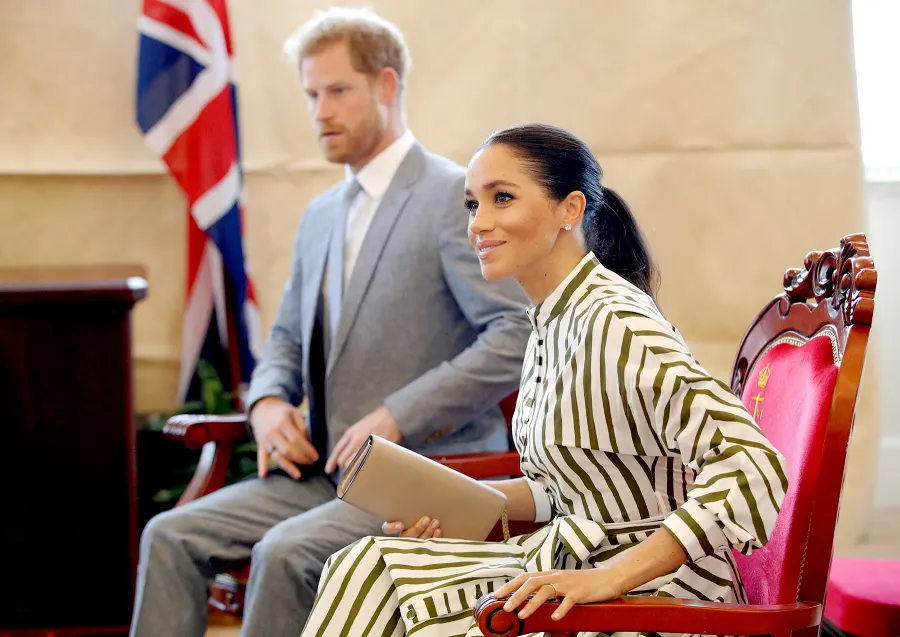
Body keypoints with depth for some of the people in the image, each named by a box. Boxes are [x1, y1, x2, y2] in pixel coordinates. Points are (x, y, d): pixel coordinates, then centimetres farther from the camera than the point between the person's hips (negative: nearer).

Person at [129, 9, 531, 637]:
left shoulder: (453, 196, -9)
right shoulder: (322, 215, 17)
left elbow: (518, 335, -17)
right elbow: (288, 338, 27)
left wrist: (398, 416, -20)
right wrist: (268, 402, 4)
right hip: (324, 468, 8)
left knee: (286, 552, -29)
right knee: (173, 535, -8)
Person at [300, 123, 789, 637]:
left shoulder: (615, 324, -21)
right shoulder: (553, 319, 7)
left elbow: (753, 470, -30)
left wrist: (609, 577, -30)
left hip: (650, 593, -8)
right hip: (574, 557, 8)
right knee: (368, 565, -4)